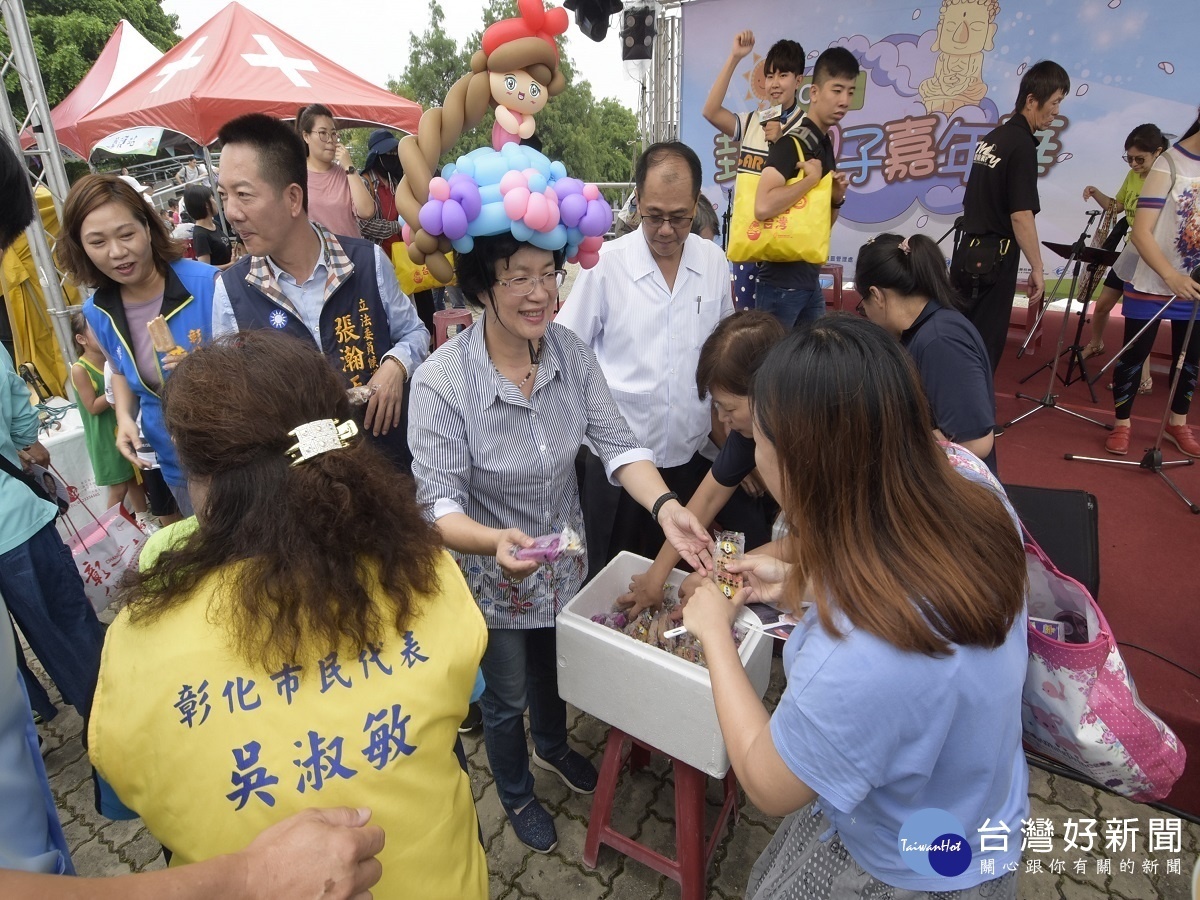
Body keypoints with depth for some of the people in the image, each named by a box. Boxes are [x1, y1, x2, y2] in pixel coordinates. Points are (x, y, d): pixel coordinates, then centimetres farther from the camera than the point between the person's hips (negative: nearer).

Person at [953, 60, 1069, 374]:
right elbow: (1021, 216, -17)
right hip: (994, 258, -8)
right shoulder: (1022, 145, -12)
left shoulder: (991, 138, 14)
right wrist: (1037, 269, -12)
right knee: (985, 346, -2)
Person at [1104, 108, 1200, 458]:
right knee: (1135, 353, 2)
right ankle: (1122, 423, 16)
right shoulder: (1169, 164, -12)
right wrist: (1171, 276, -30)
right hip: (1152, 282, -5)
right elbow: (1141, 233, -18)